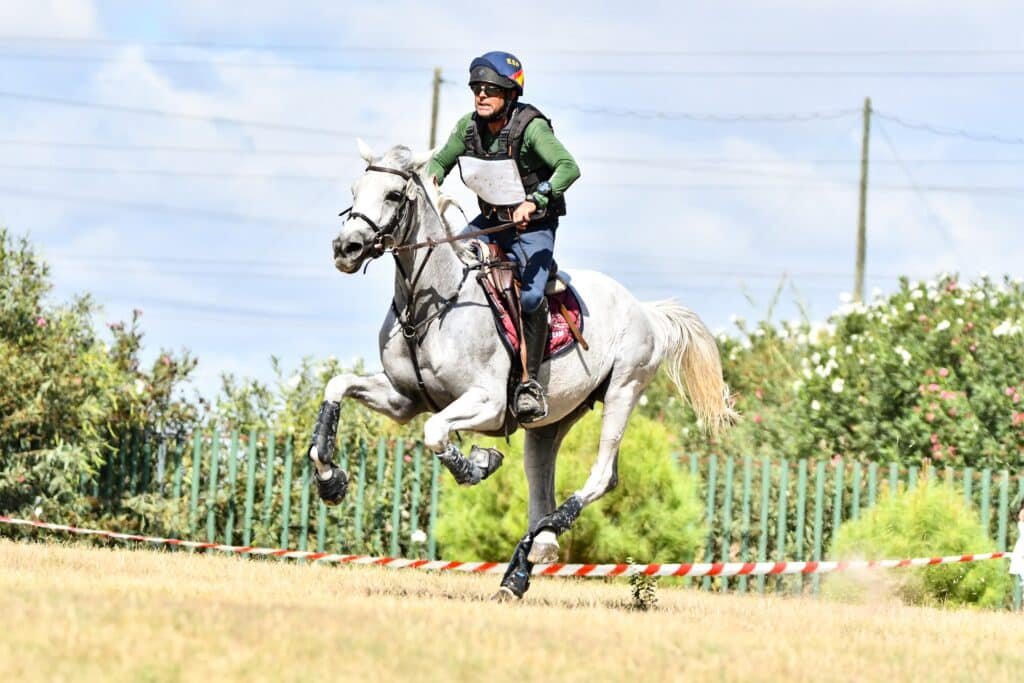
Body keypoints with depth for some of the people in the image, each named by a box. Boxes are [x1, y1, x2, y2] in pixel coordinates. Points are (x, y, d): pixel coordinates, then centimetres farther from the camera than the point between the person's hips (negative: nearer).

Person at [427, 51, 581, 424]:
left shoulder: (530, 128, -23)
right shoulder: (469, 127, -5)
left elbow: (568, 168, -34)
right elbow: (440, 161, 10)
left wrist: (534, 201, -46)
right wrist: (429, 180, -13)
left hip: (533, 227, -6)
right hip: (490, 221, 6)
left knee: (530, 296, -26)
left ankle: (531, 382, -19)